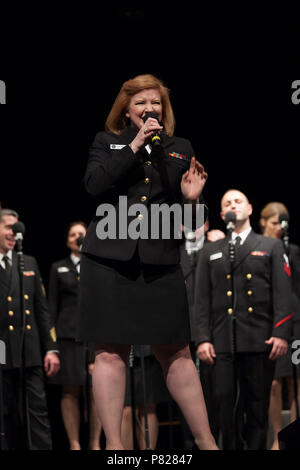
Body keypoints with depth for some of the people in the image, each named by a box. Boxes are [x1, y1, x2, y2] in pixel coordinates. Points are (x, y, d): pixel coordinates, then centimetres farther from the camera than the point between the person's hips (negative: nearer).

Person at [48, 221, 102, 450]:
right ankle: (74, 444, 2)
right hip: (68, 335, 0)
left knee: (96, 392, -3)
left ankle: (95, 444, 4)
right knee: (70, 392, -3)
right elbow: (52, 305, 9)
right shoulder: (58, 268, 14)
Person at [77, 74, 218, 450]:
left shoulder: (181, 149, 16)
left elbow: (188, 218, 15)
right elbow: (93, 184, -7)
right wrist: (135, 146, -10)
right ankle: (113, 444, 0)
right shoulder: (107, 142, 12)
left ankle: (205, 440, 9)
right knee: (110, 352, -4)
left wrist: (191, 199, -8)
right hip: (109, 259, -1)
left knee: (176, 353, 3)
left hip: (160, 261, 1)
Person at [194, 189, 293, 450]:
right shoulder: (211, 251, 17)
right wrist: (202, 338, -1)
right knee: (227, 405, -3)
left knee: (258, 405, 0)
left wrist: (281, 333, -9)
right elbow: (202, 298, 11)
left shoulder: (271, 246, 12)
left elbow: (282, 292, 4)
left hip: (260, 340, -1)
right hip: (223, 341, 1)